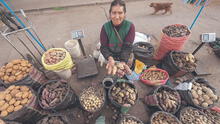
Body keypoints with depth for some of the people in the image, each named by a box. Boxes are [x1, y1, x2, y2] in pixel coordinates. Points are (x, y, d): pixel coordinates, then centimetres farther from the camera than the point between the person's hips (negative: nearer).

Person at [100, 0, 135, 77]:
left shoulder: (130, 26, -16)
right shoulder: (105, 27, -14)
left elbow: (127, 47, -22)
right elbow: (104, 47, -17)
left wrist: (123, 62, -38)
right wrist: (110, 58, -37)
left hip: (124, 57, 0)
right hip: (110, 55, 1)